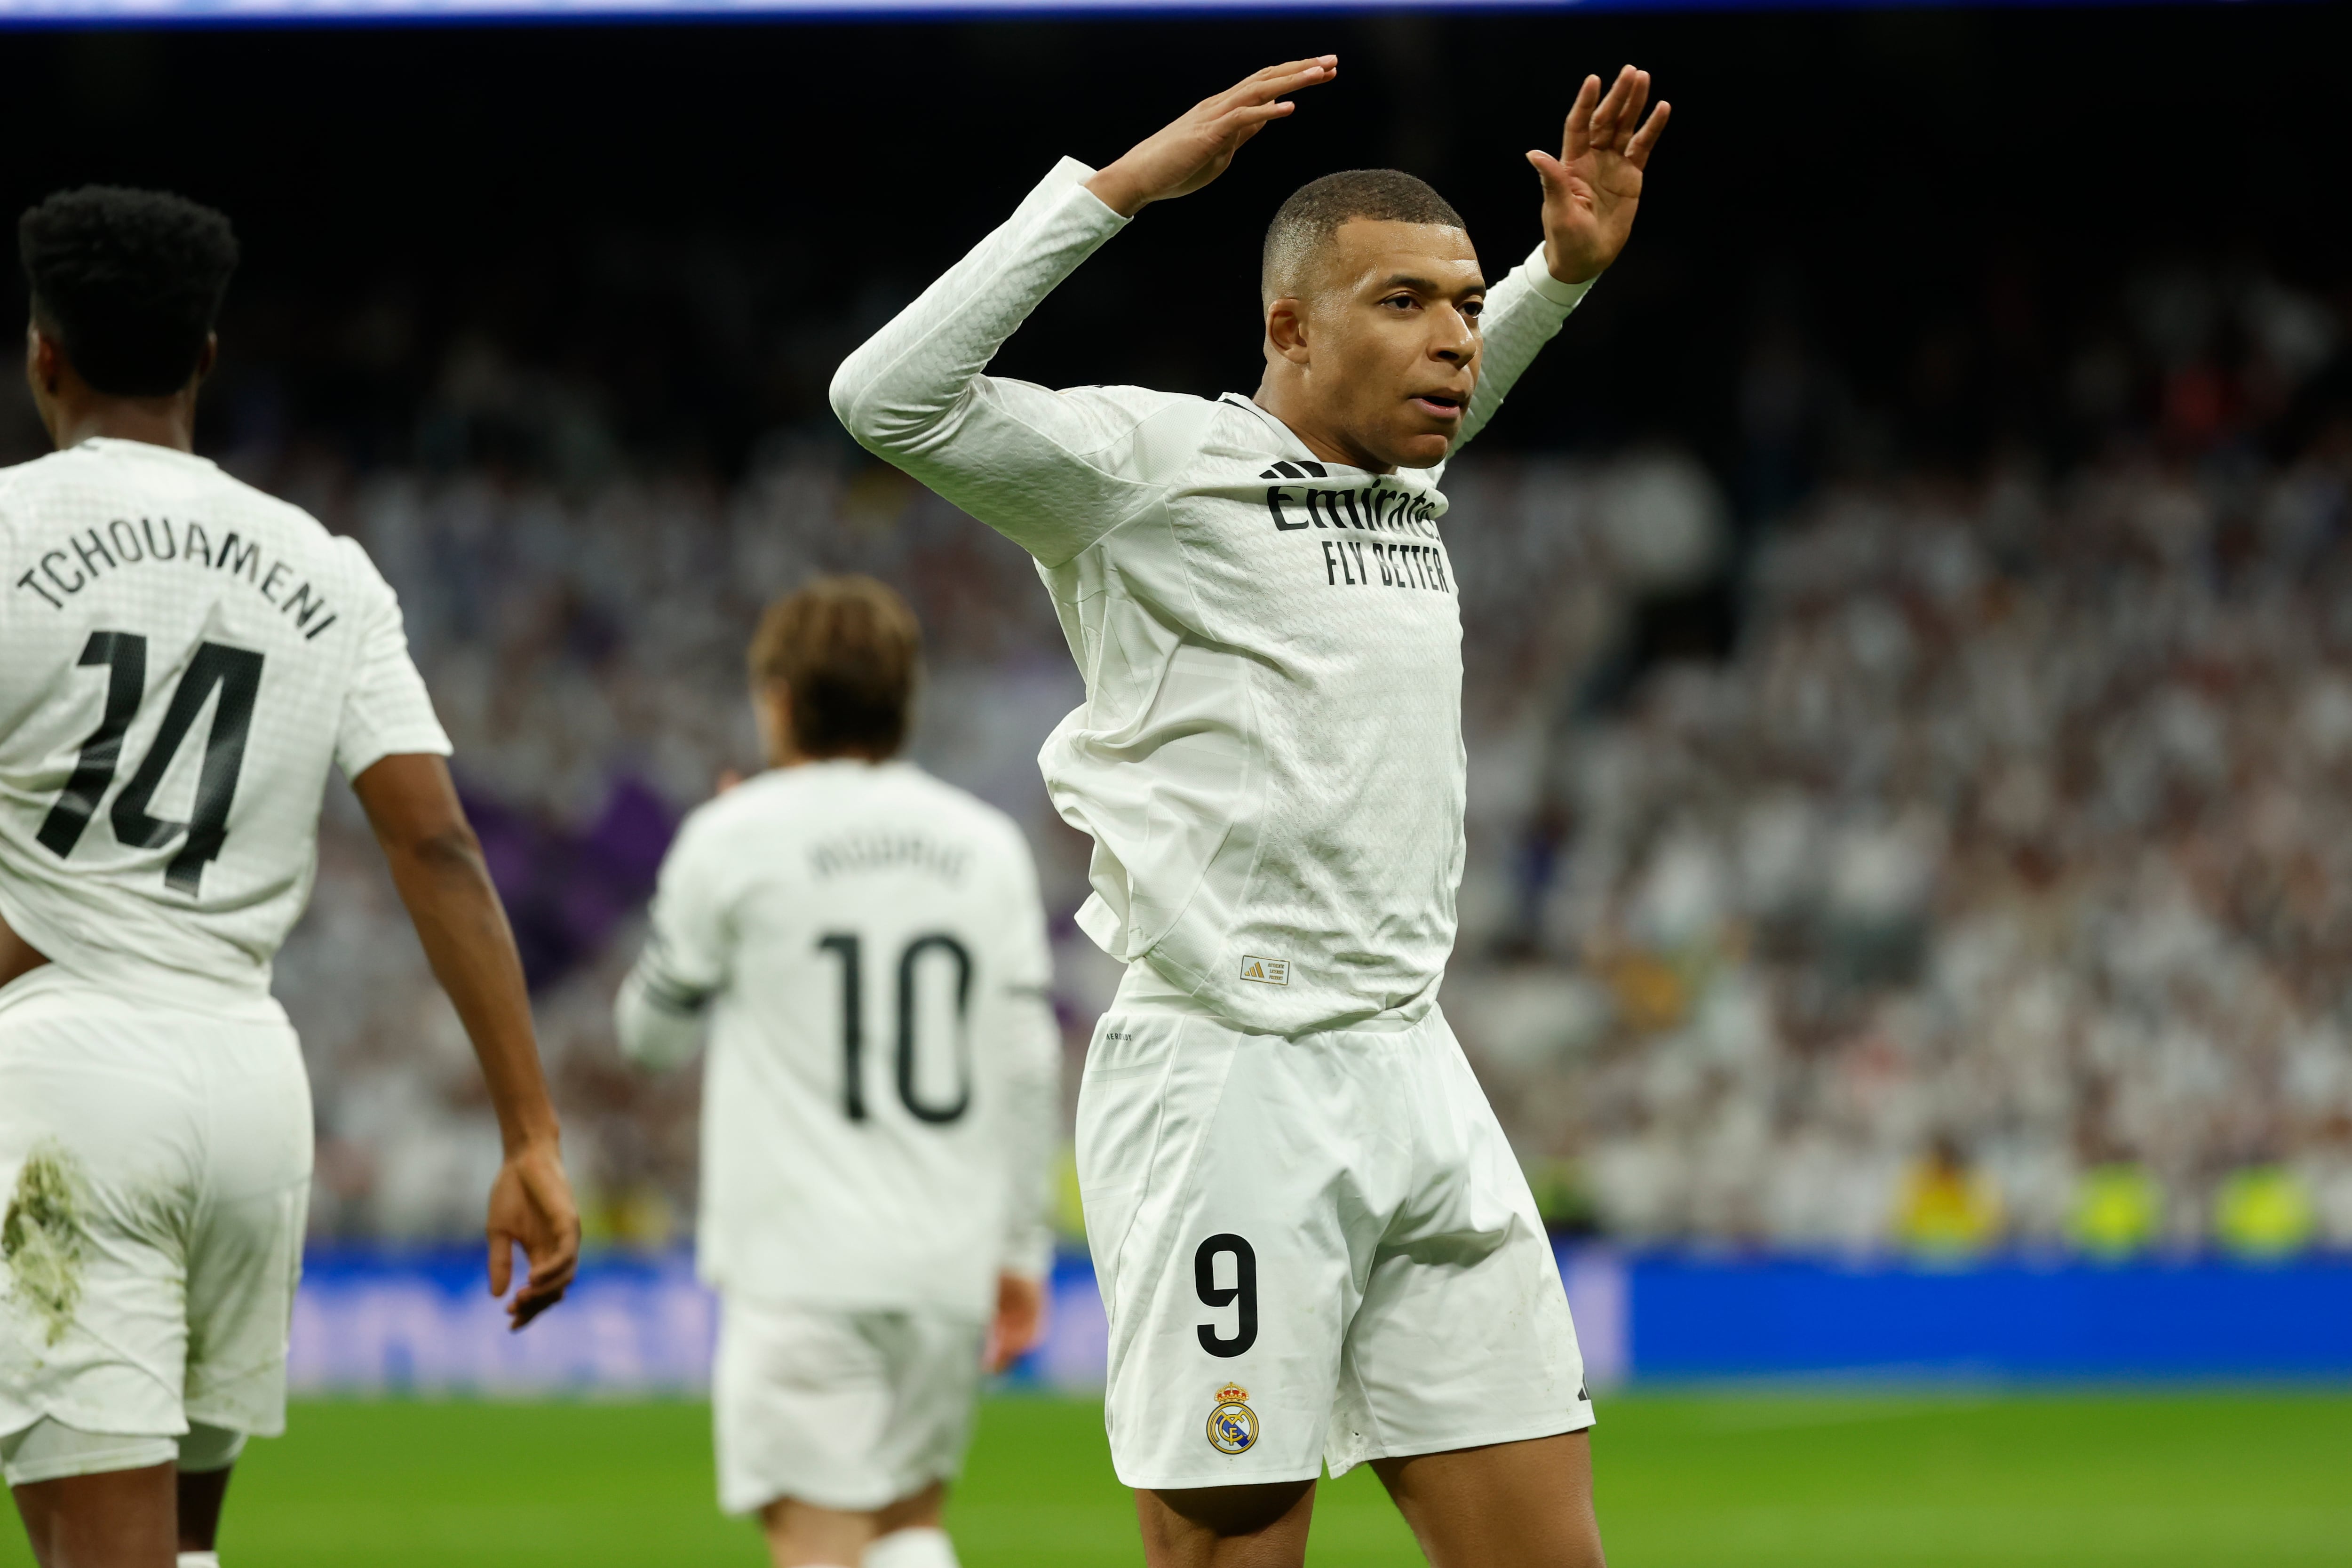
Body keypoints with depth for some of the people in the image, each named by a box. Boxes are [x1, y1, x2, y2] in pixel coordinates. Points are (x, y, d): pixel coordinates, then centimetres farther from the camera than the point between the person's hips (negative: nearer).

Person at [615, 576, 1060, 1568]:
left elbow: (652, 1031, 10)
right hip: (949, 1262, 4)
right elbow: (1029, 1067, 7)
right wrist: (1021, 1252, 13)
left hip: (802, 1265, -4)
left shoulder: (735, 841, -3)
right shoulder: (988, 844, 8)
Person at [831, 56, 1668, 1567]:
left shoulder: (1411, 491, 17)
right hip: (1226, 1089, -7)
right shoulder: (1146, 462, -4)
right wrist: (1119, 187, -19)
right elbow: (890, 397, -19)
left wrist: (1566, 267, 25)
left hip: (1415, 1075, 7)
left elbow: (1449, 396, 43)